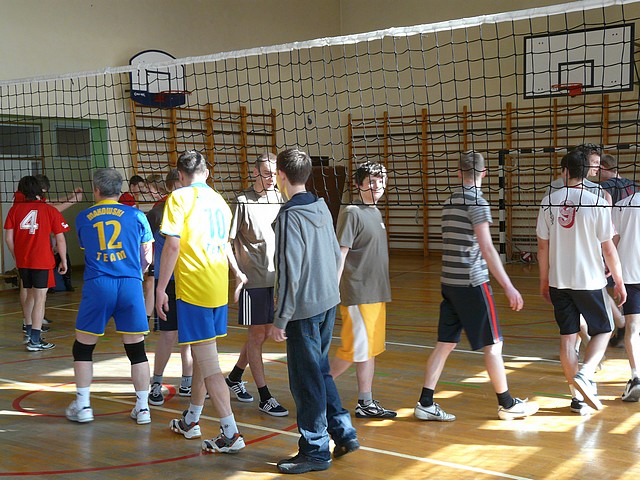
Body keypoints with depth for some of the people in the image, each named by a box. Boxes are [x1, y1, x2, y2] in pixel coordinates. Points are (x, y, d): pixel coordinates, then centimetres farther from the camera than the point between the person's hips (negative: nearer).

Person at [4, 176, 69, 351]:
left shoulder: (15, 209, 3)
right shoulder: (50, 210, -5)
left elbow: (8, 238, 2)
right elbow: (60, 239, -5)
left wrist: (17, 257, 15)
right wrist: (63, 261, 5)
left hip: (22, 261, 4)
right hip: (42, 261, -4)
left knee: (30, 295, 21)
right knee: (40, 298, 0)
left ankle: (28, 331, 32)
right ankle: (35, 340, -2)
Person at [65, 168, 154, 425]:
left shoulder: (83, 217, 11)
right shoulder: (136, 215, 7)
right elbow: (147, 257, 12)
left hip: (97, 287, 0)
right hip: (130, 285, 0)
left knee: (83, 347, 14)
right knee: (136, 348, 8)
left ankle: (82, 405, 17)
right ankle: (142, 407, 11)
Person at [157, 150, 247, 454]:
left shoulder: (179, 198, -8)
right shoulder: (218, 199, 13)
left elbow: (172, 245, -15)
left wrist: (160, 288, -11)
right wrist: (236, 272, 39)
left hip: (193, 288, -8)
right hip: (218, 288, 8)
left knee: (208, 364, -6)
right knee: (201, 354, 19)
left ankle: (231, 434, -8)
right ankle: (191, 420, 33)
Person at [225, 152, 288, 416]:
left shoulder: (279, 198, 8)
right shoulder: (243, 201, -9)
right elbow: (227, 241, -8)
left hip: (275, 276, 7)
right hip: (253, 278, -6)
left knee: (264, 333, 15)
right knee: (257, 335, 0)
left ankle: (234, 377, 35)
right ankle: (265, 397, 6)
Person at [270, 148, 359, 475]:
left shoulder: (289, 216, -17)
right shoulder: (322, 208, 6)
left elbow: (289, 274, -19)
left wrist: (280, 320, -14)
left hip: (304, 308, -8)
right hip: (328, 302, 8)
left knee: (306, 380, 3)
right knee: (320, 370, 21)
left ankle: (315, 451, 13)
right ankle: (343, 432, 24)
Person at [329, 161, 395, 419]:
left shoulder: (376, 212, 15)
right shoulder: (351, 212, -12)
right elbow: (340, 253, -16)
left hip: (377, 293, 9)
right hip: (357, 293, -9)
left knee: (371, 349, 11)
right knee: (356, 349, -5)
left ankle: (366, 404, 18)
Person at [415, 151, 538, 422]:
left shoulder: (450, 201, 13)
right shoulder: (477, 201, -11)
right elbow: (487, 249, -18)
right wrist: (509, 287, -18)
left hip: (449, 282, 8)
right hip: (472, 283, -7)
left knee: (445, 343, 9)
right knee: (492, 345, 4)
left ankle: (425, 404, 7)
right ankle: (507, 405, 15)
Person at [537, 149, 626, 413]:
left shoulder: (549, 201, -1)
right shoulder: (597, 203, -10)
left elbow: (542, 246, 4)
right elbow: (608, 248, -6)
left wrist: (544, 280, 15)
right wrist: (619, 282, 5)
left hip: (558, 281, 3)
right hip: (590, 281, -3)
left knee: (567, 336, 10)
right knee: (603, 331, 14)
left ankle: (578, 396, 13)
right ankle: (584, 374, -8)